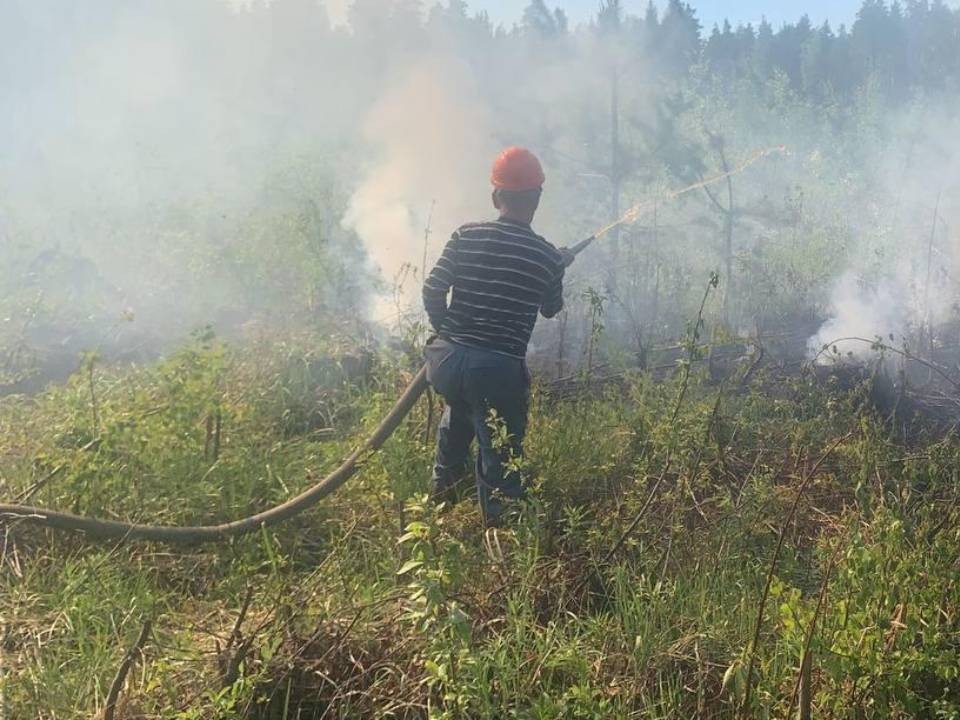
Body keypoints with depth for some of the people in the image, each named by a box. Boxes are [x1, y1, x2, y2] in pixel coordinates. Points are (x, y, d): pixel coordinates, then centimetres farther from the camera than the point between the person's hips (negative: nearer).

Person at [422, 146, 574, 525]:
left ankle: (443, 487, 44)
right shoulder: (547, 256, -2)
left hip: (447, 361, 4)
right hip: (499, 371, -4)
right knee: (500, 458, 9)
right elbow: (552, 309, 14)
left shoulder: (466, 236, -1)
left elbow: (432, 291, -2)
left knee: (460, 409, 36)